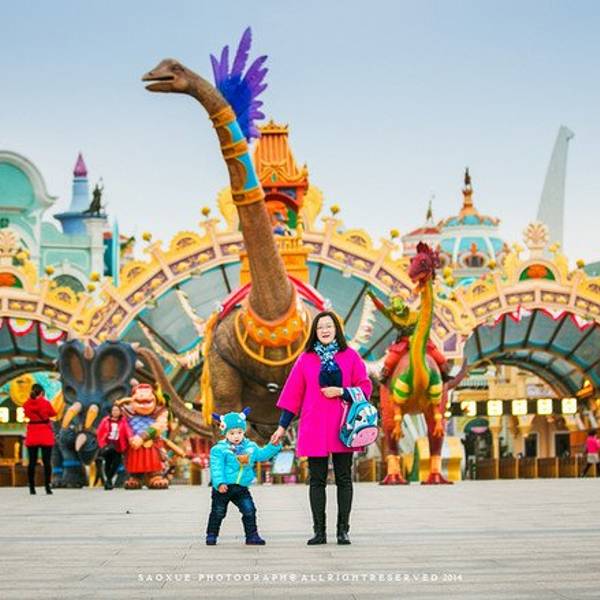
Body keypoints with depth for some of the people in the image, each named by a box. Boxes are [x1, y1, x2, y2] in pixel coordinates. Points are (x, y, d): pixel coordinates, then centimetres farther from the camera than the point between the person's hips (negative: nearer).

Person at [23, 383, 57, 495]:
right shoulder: (46, 403, -10)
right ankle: (47, 487, -2)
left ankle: (32, 488, 3)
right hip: (45, 435, -2)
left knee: (32, 462, 6)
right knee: (47, 461, 2)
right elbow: (53, 413, 6)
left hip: (32, 435, 2)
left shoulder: (26, 405, -2)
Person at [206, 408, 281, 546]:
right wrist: (220, 483, -27)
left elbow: (262, 454, 18)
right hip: (223, 488, -4)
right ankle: (211, 535, 16)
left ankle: (252, 536, 7)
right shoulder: (219, 449, -11)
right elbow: (217, 468, -16)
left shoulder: (250, 447, 7)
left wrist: (274, 446, 5)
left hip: (241, 488, 4)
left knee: (249, 511, -1)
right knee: (218, 512, 3)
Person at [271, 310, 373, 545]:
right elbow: (293, 394, 8)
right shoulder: (305, 359, 6)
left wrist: (341, 392, -13)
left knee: (343, 479, 3)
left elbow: (365, 387, 3)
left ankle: (343, 530, 10)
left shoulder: (350, 356, 4)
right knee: (317, 480, 2)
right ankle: (319, 531, 6)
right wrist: (282, 426, 7)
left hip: (342, 427, 0)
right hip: (314, 428, 1)